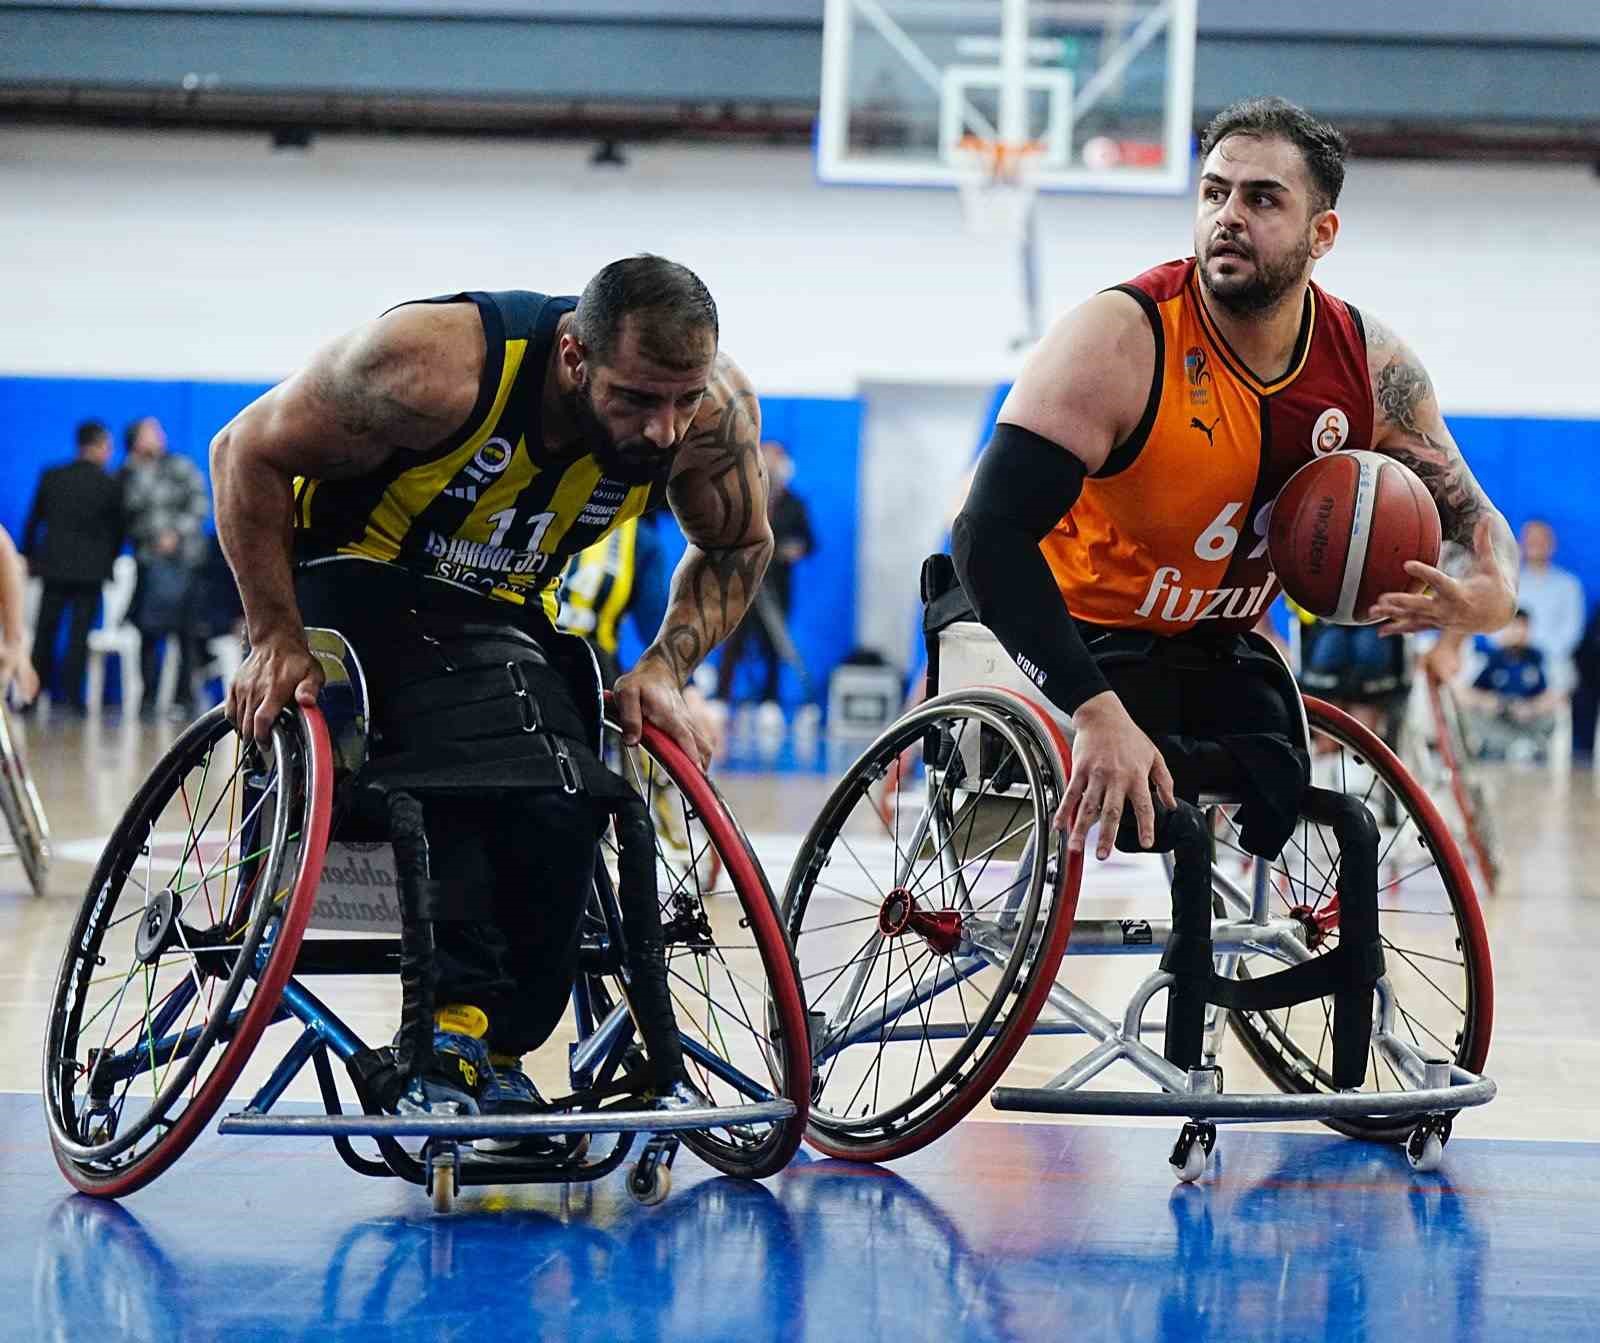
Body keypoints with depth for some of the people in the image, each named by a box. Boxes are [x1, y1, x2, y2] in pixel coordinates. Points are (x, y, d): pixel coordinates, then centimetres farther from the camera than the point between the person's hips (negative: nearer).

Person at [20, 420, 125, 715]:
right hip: (91, 569, -2)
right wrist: (108, 563, 15)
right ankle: (71, 693, -3)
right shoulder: (109, 486, -7)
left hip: (54, 565, 2)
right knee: (79, 633, 0)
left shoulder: (51, 478, -1)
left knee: (45, 631, 9)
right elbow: (117, 530, 1)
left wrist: (29, 556, 17)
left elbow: (34, 520, 6)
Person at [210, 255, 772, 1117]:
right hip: (357, 584, -5)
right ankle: (452, 1024, -32)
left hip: (505, 610, 5)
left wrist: (663, 670, -11)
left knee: (558, 818, -15)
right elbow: (248, 451, -19)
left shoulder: (714, 411, -19)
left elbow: (737, 547, 3)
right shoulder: (436, 365, -32)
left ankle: (489, 1051, 1)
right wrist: (275, 639, -20)